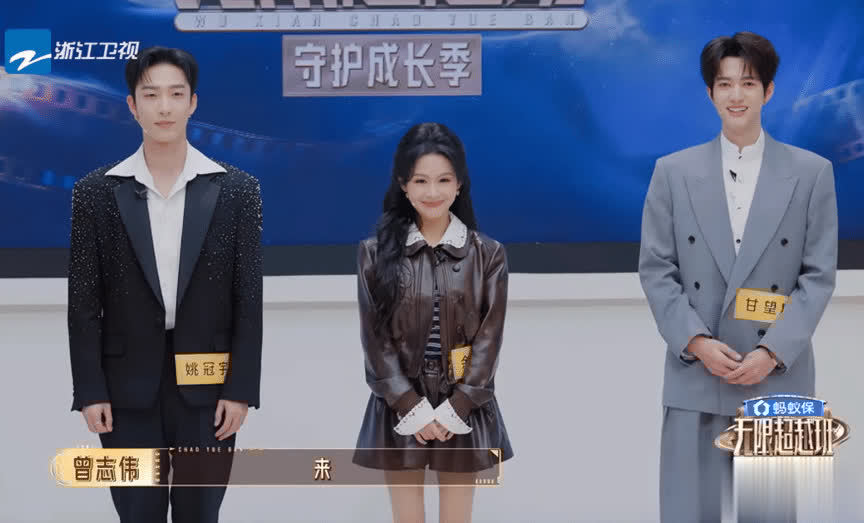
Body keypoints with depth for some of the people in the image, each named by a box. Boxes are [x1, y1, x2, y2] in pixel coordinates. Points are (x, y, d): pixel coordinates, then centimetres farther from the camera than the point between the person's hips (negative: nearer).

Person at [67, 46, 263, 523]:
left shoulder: (237, 190, 1)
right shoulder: (96, 192, 1)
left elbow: (249, 301, 0)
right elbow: (84, 304, 0)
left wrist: (241, 390, -5)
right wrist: (90, 392, -5)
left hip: (207, 389, 0)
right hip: (128, 391, 0)